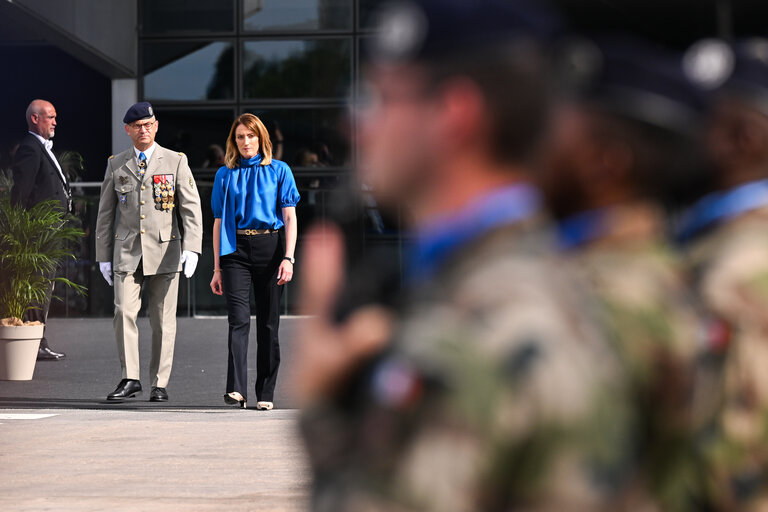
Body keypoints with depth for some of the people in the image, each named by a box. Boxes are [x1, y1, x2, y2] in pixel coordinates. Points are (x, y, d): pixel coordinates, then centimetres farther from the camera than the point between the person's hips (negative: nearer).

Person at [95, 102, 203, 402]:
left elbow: (191, 208, 0)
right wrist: (104, 256, 8)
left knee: (163, 320, 1)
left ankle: (160, 384, 9)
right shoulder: (116, 165, 10)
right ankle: (130, 379, -7)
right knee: (124, 312, -13)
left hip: (164, 251, -1)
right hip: (127, 251, 1)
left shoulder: (176, 162, 5)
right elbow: (105, 213, 14)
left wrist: (191, 248, -12)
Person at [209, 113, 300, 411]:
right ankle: (236, 390, -23)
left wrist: (288, 258, -9)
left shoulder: (279, 171, 7)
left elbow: (290, 218, 3)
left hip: (269, 249, 0)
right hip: (236, 250, 0)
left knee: (268, 322, 2)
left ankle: (266, 394, 9)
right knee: (239, 319, -14)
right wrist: (217, 268, 9)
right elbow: (219, 222, 14)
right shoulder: (225, 175, 12)